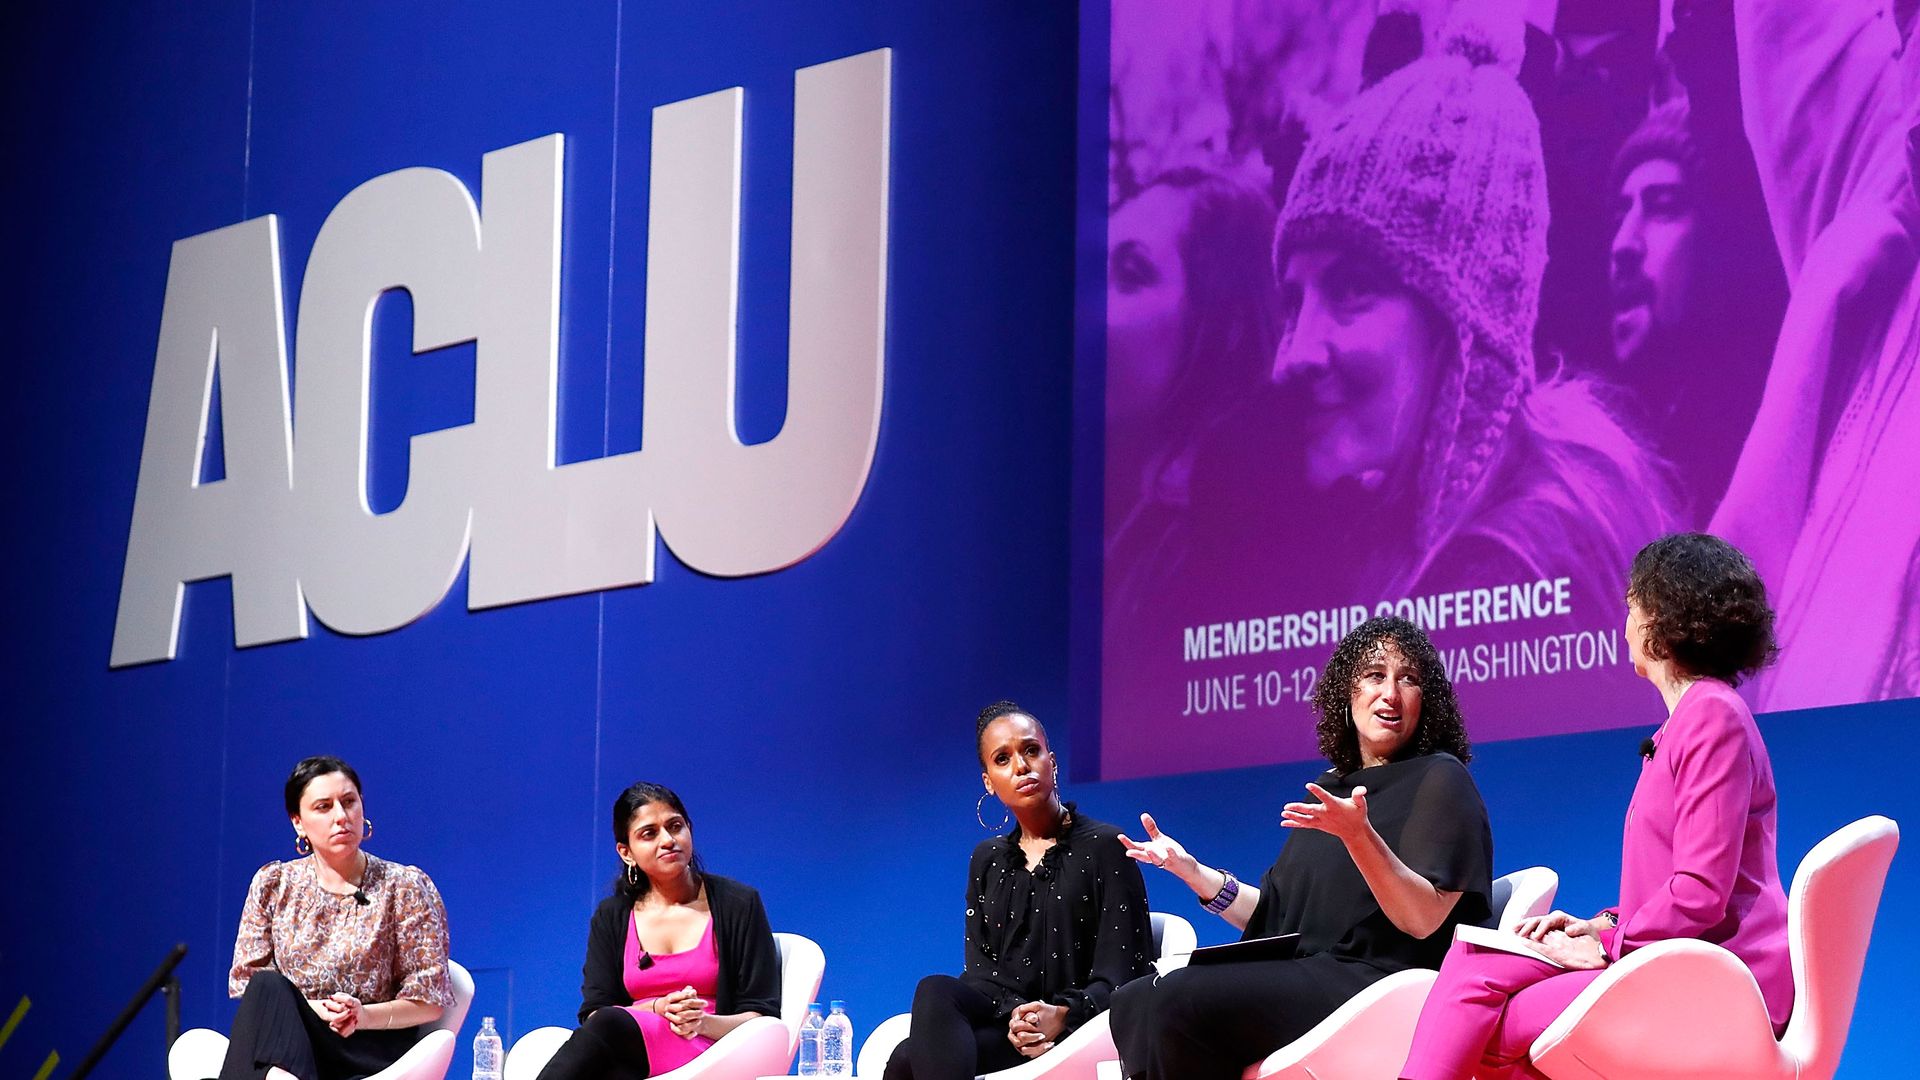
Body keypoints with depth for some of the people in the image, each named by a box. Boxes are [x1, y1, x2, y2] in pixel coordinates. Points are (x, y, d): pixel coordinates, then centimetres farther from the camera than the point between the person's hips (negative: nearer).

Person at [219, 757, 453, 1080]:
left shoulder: (404, 887, 6)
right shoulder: (273, 885, 14)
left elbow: (430, 1000, 4)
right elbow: (245, 979, 9)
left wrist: (365, 1016, -18)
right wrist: (309, 1009, -12)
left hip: (374, 1048, -3)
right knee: (269, 987, -35)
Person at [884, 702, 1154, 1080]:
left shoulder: (1103, 846, 4)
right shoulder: (987, 861, 20)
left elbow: (1121, 972, -4)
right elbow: (980, 969, 9)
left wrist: (1062, 1015, -25)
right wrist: (1014, 1011, -16)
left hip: (1071, 1031, -5)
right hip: (1000, 1016, 5)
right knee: (935, 992, -33)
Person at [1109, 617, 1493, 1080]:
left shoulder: (1439, 780, -1)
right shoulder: (1333, 788, 21)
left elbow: (1423, 919, -14)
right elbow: (1275, 919, 21)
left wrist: (1359, 836, -28)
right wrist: (1191, 871, 11)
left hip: (1380, 983, -8)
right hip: (1305, 979, 8)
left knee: (1181, 1001, -27)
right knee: (1133, 1002, -12)